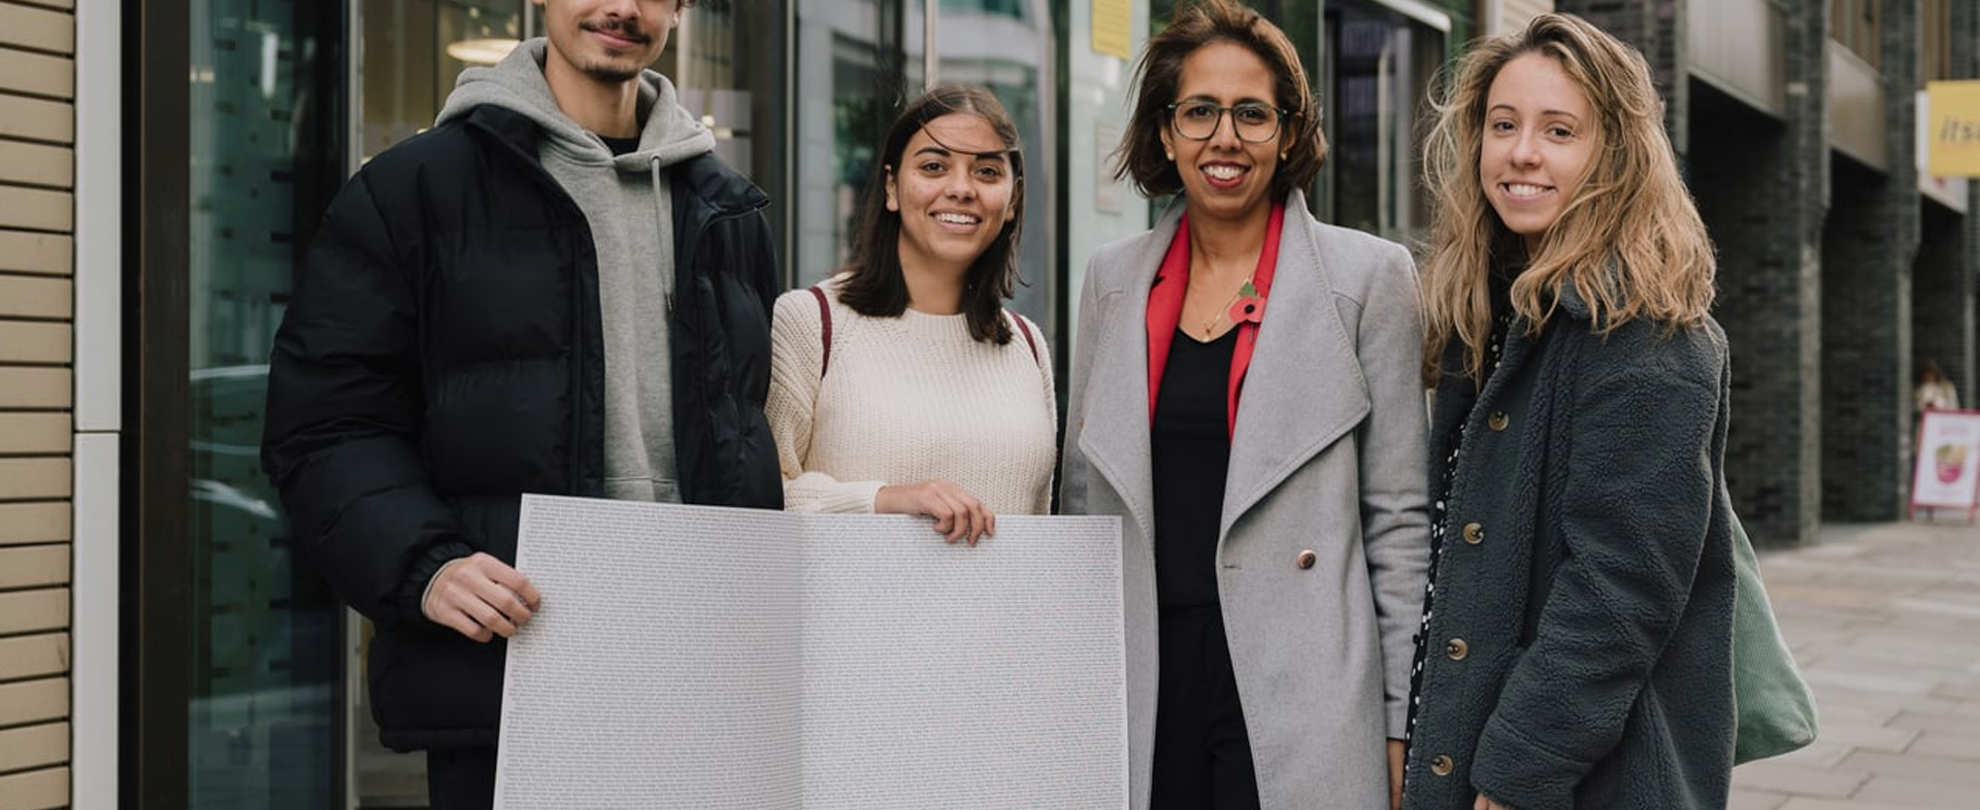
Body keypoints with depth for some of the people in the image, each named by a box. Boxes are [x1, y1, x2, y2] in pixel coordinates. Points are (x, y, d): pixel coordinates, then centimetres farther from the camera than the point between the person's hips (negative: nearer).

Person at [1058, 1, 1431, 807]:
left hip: (1298, 704, -3)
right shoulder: (1113, 278, 10)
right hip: (1146, 695, 3)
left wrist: (1401, 728, -3)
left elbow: (1400, 519, 0)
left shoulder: (1369, 276, 0)